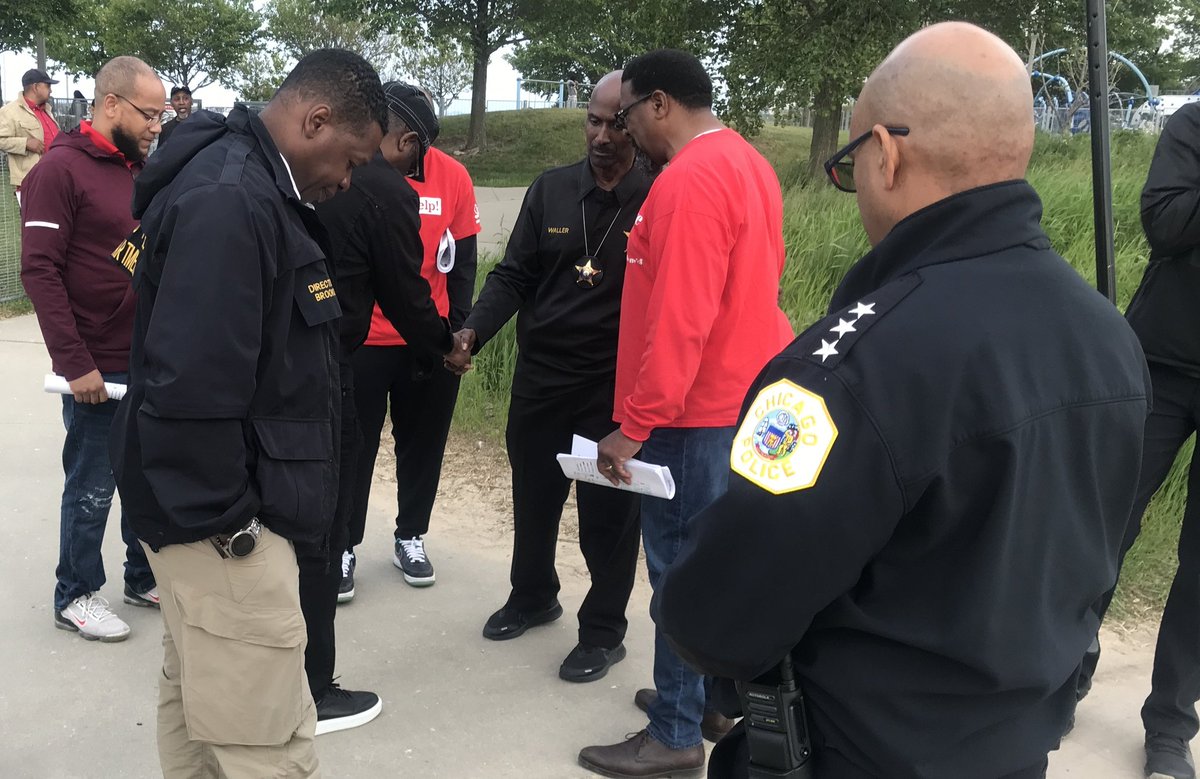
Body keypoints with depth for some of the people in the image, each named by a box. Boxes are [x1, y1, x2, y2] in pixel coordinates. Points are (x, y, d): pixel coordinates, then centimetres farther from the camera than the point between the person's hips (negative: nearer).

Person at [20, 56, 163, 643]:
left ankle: (144, 577, 31)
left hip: (152, 361, 6)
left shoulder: (143, 171, 10)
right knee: (92, 485, 6)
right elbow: (39, 271, -15)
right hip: (99, 368, -6)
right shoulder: (60, 169, -10)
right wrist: (74, 363, -18)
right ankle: (75, 595, 22)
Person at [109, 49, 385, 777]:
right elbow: (192, 387, -28)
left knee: (196, 696, 23)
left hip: (218, 505, 10)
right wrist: (225, 519, -18)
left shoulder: (246, 183, 10)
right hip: (223, 520, -10)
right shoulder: (229, 199, -23)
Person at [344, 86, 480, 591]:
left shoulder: (453, 178, -4)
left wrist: (458, 327, 0)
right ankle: (343, 546, 22)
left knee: (423, 445, 14)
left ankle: (410, 538, 31)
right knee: (354, 447, 8)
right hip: (360, 341, -2)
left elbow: (462, 260, 4)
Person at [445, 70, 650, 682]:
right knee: (533, 497, 18)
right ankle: (533, 596, 42)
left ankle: (603, 632, 25)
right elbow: (514, 276, 3)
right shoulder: (550, 190, 3)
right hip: (539, 378, 4)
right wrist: (474, 331, -14)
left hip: (616, 387, -4)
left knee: (608, 512, 7)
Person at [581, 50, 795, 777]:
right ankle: (716, 696, 30)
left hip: (699, 410, -10)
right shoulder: (747, 162, 11)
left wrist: (634, 425, -20)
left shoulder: (690, 178, -20)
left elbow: (679, 321, -25)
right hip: (744, 396, 10)